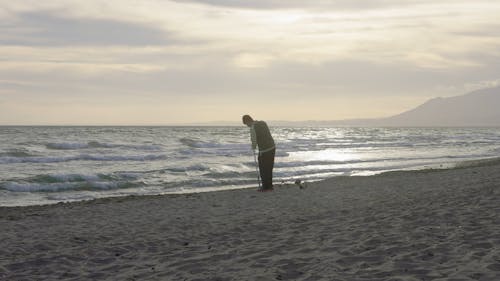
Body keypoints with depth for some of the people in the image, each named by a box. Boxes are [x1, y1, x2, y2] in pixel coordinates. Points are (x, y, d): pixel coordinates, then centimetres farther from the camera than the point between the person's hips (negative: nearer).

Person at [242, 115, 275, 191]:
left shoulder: (253, 128, -15)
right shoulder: (263, 123, 8)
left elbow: (254, 142, -14)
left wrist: (253, 147, 9)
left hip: (264, 151, -8)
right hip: (272, 148, 8)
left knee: (263, 169, 6)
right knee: (269, 168, 16)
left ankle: (265, 187, 11)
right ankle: (269, 186, 21)